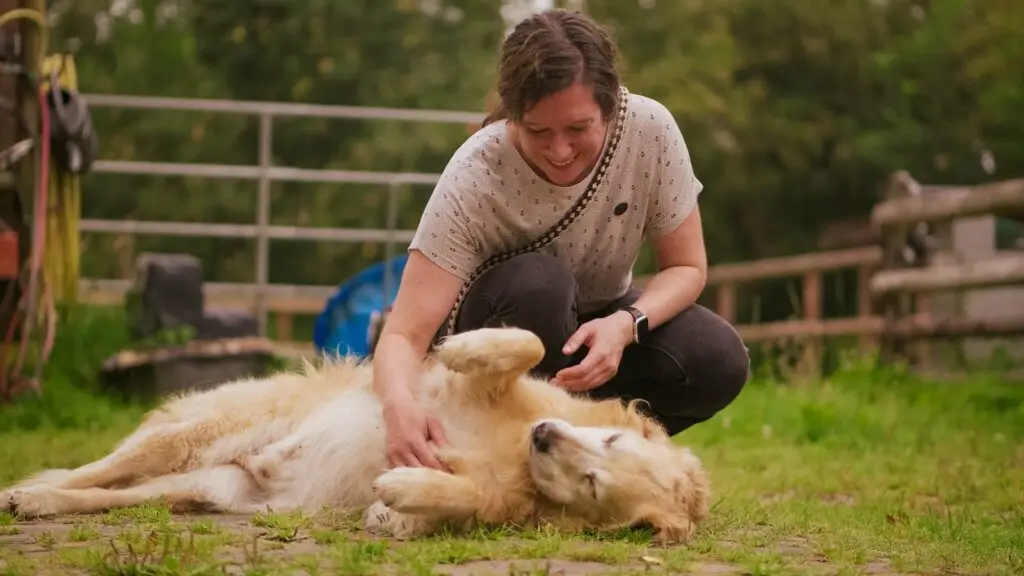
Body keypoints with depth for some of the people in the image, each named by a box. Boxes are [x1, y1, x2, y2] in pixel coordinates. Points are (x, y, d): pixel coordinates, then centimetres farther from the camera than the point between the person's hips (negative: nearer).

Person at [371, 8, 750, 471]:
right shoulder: (475, 176, -31)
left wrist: (626, 324, -33)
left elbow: (687, 267, -13)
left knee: (720, 362, -25)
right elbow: (405, 333, -36)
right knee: (537, 280, -37)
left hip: (601, 320, 3)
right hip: (498, 325, -3)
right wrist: (398, 403, -58)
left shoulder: (650, 129, -24)